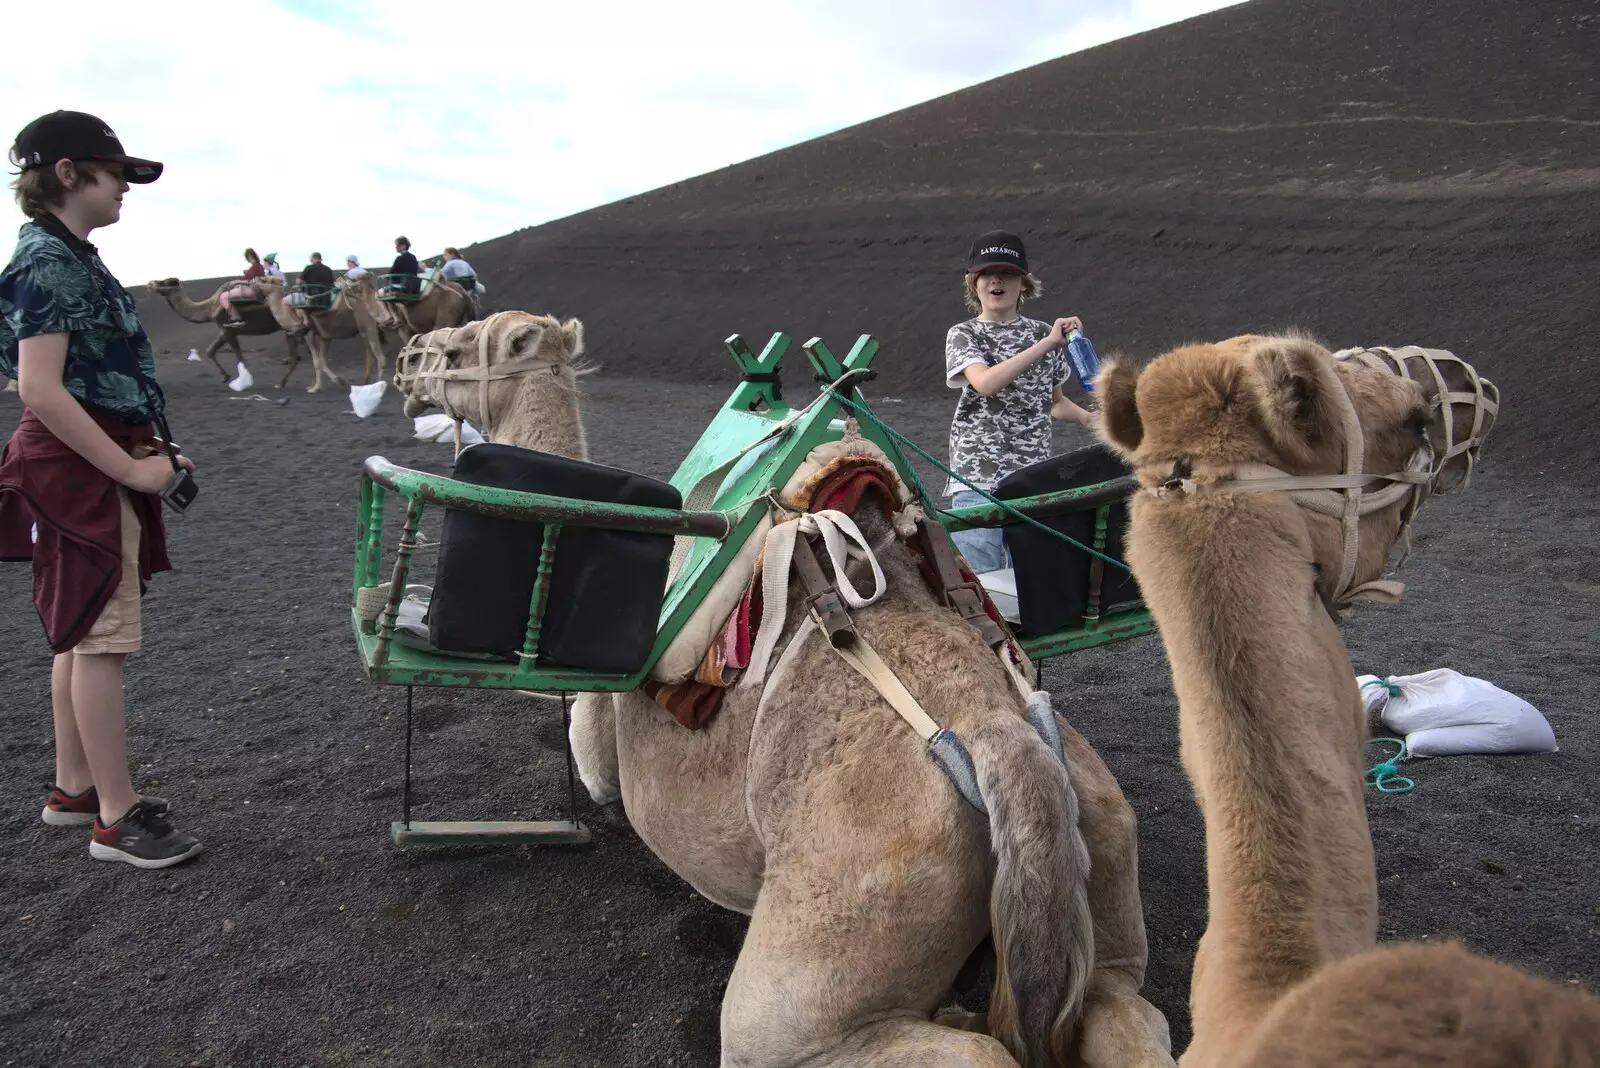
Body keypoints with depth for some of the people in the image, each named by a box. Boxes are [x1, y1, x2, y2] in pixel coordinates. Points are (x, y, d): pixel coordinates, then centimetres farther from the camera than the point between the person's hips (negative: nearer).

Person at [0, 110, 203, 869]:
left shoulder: (69, 256, 14)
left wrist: (142, 454, 12)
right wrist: (133, 469, -20)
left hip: (96, 463, 10)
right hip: (79, 467, -10)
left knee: (81, 632, 15)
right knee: (103, 637, -5)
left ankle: (74, 788, 27)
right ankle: (117, 818, 3)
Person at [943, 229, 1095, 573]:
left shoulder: (1042, 333, 12)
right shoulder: (963, 335, 1)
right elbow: (985, 383, -19)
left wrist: (1087, 418, 4)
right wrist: (1046, 344, -20)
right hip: (978, 476, -3)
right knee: (979, 577, -7)